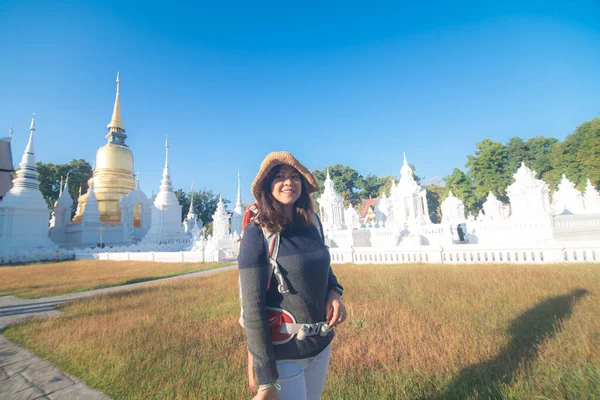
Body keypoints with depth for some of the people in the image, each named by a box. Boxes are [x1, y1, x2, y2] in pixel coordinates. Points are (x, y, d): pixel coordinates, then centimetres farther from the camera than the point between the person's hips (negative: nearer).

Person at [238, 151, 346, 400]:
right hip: (283, 353, -6)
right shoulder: (257, 233, -19)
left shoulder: (313, 222, -3)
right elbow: (253, 309, -19)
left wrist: (334, 291, -7)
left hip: (321, 344, 6)